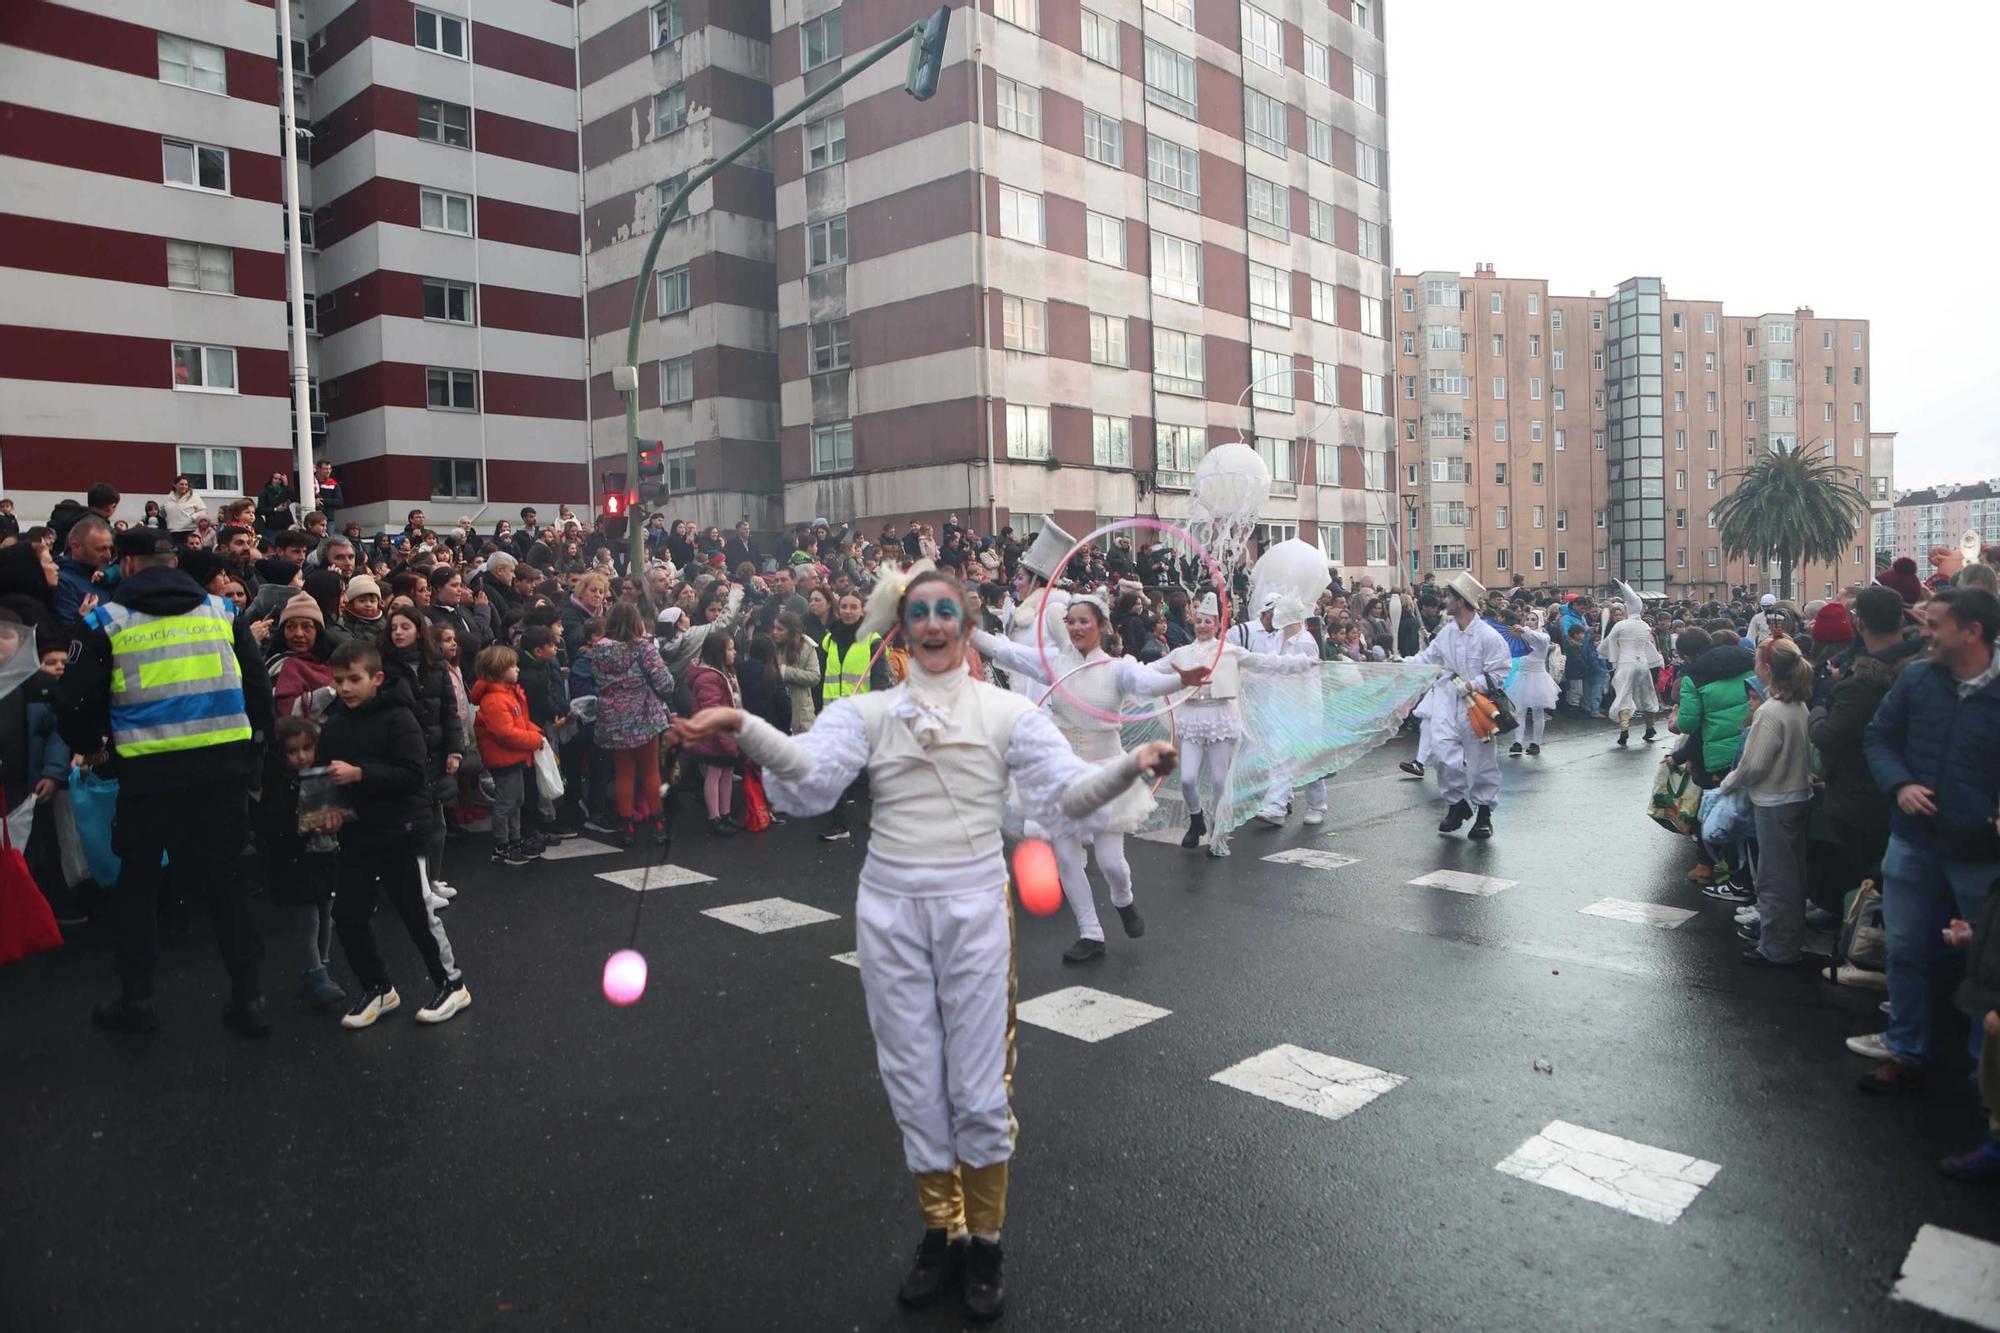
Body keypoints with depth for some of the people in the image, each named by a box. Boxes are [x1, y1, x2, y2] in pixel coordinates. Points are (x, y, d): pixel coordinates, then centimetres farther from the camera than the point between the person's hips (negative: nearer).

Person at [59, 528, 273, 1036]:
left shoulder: (106, 622, -1)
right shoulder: (221, 610, 5)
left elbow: (74, 700, -1)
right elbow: (258, 685, 5)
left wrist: (91, 748, 18)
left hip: (148, 770, -2)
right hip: (223, 765, 2)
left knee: (138, 880, 17)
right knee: (225, 878, 11)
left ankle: (136, 998, 24)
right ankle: (249, 996, 12)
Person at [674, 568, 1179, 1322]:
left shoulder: (1006, 711, 0)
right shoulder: (868, 711, 2)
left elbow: (1066, 796, -11)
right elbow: (811, 773, -17)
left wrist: (1130, 766, -31)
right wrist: (743, 728, -37)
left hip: (972, 904, -1)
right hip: (890, 907, 2)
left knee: (978, 1086, 5)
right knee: (913, 1082, 12)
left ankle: (985, 1242, 28)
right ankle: (941, 1232, 34)